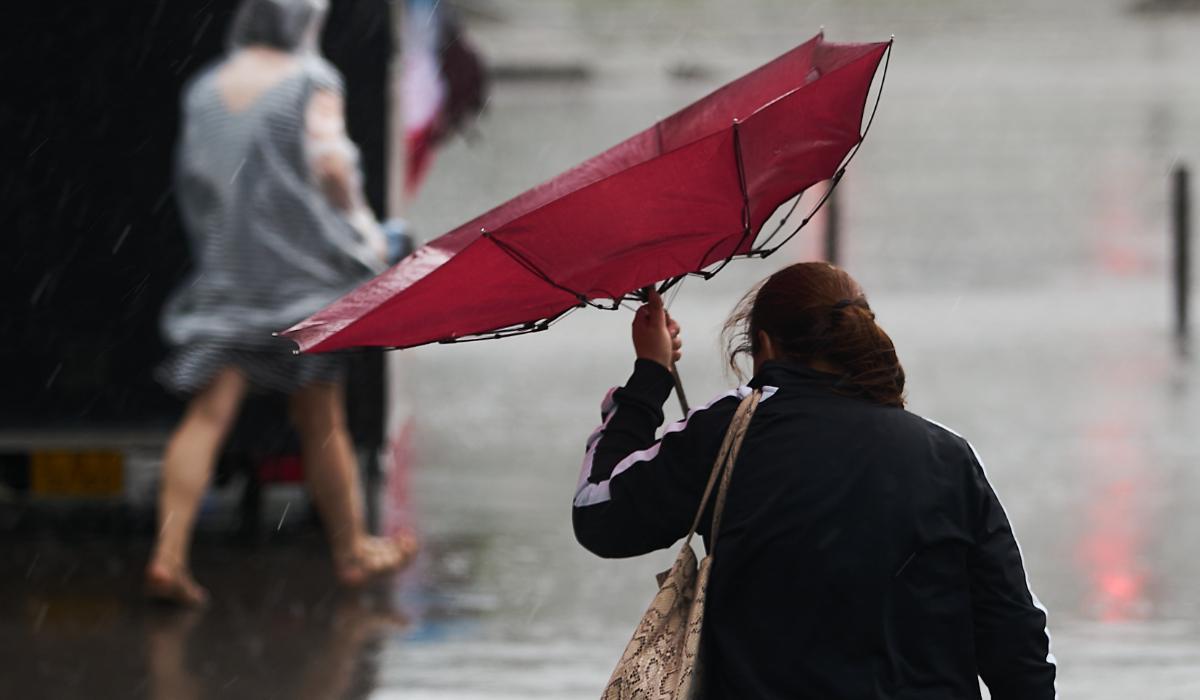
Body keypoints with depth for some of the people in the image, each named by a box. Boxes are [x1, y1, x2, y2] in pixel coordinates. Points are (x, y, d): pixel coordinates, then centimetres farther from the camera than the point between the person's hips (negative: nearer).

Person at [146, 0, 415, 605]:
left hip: (225, 273, 4)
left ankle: (168, 553, -15)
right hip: (300, 270, -4)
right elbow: (330, 164, -17)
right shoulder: (311, 83, -7)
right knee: (320, 419, 9)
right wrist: (360, 219, 0)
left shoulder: (206, 89, 7)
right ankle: (352, 550, 24)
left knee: (210, 413, -2)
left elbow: (193, 177, 9)